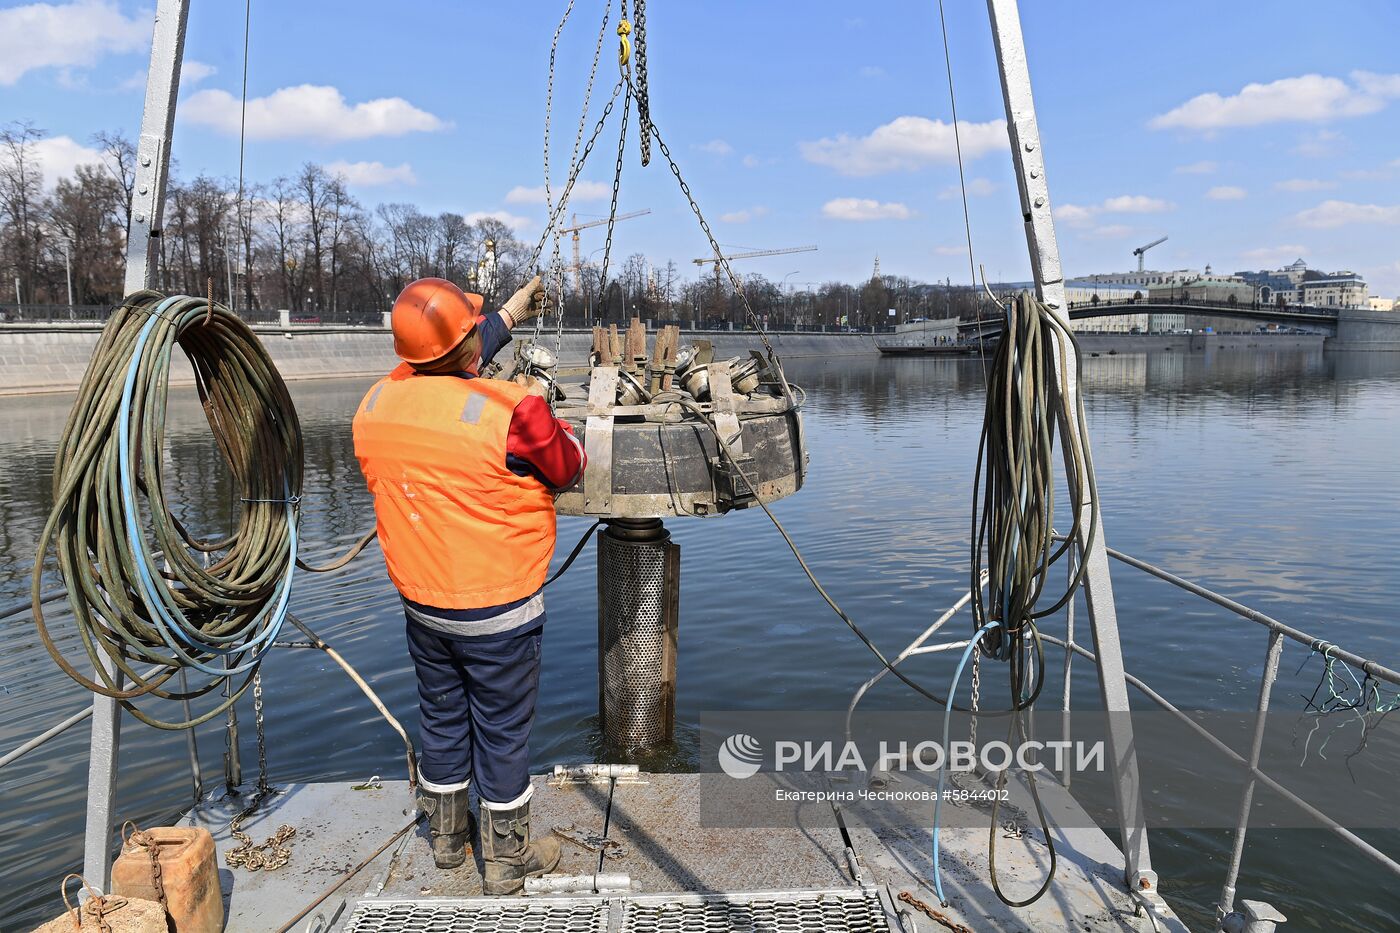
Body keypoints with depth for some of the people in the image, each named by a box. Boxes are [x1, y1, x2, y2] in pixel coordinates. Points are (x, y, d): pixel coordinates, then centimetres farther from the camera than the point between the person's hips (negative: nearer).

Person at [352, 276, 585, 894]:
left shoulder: (377, 402, -5)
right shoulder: (510, 410, -24)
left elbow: (444, 375, 13)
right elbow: (569, 470, -8)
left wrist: (507, 316, 22)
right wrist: (537, 406, 9)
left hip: (420, 604, 6)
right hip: (498, 612, -5)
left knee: (441, 719, 23)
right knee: (502, 732, 11)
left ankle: (446, 836, 43)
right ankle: (508, 857, 29)